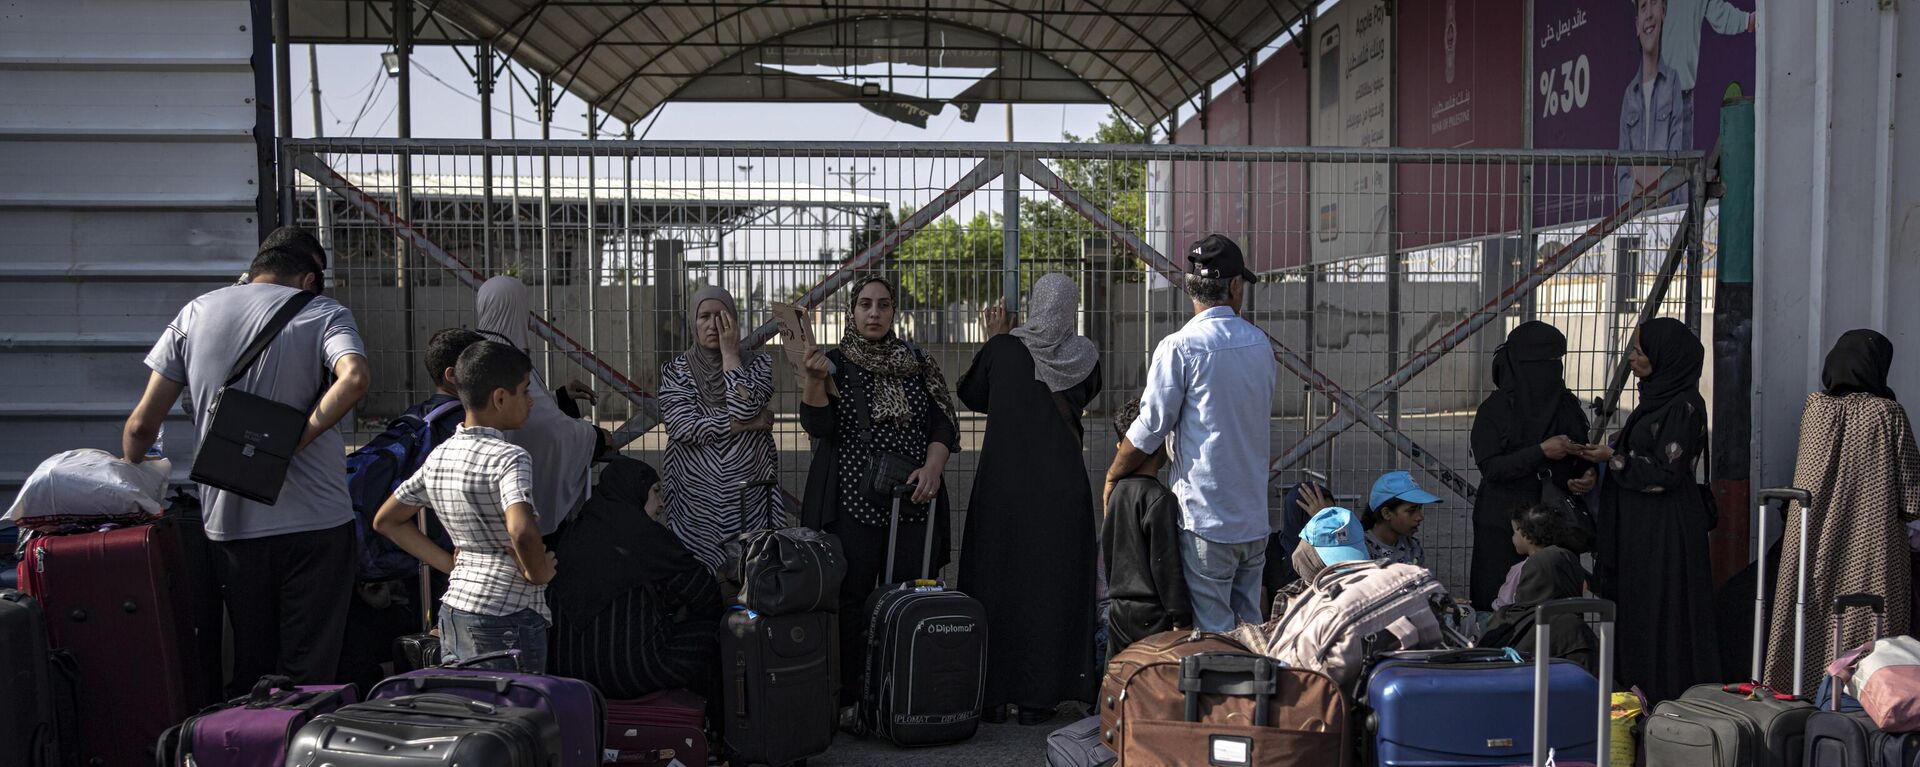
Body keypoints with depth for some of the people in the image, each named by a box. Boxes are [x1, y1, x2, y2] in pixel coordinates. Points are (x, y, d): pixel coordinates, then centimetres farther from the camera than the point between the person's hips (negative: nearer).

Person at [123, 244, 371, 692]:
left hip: (230, 524, 4)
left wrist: (128, 470, 26)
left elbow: (143, 424, 9)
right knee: (309, 673, 2)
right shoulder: (324, 314, -1)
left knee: (249, 666, 15)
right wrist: (296, 441, -16)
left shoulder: (195, 313, 10)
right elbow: (354, 378, -24)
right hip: (314, 520, -4)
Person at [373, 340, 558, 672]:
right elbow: (523, 532, -32)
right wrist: (538, 572, -12)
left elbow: (386, 521, 19)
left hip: (452, 607, 8)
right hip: (507, 617, -8)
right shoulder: (510, 458, -16)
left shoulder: (438, 456, 9)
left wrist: (452, 564, 14)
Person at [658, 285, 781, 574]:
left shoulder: (758, 364, 4)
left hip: (750, 498, 0)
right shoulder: (675, 371, 4)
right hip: (696, 499, 0)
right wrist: (748, 424, -10)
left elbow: (743, 410, -15)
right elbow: (684, 428, -11)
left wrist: (730, 353, -8)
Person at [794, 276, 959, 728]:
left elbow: (944, 424, 11)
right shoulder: (835, 364, 4)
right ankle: (847, 700, 5)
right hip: (853, 504, -2)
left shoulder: (918, 364, 13)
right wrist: (813, 381, -27)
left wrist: (933, 466, -7)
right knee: (850, 601, -3)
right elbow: (818, 426, -9)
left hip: (914, 503, 3)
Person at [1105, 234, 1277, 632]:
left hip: (1205, 519, -6)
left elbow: (1149, 431, -9)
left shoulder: (1179, 347, -11)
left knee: (1212, 633, -1)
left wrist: (1111, 478, 5)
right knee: (1248, 626, 14)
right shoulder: (1260, 343, 7)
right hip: (1255, 518, 6)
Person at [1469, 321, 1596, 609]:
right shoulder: (1495, 409, -4)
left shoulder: (1567, 405, 8)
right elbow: (1490, 467, -11)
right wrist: (1541, 452, -20)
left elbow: (1582, 456, 17)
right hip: (1504, 527, -3)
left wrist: (1588, 476, -5)